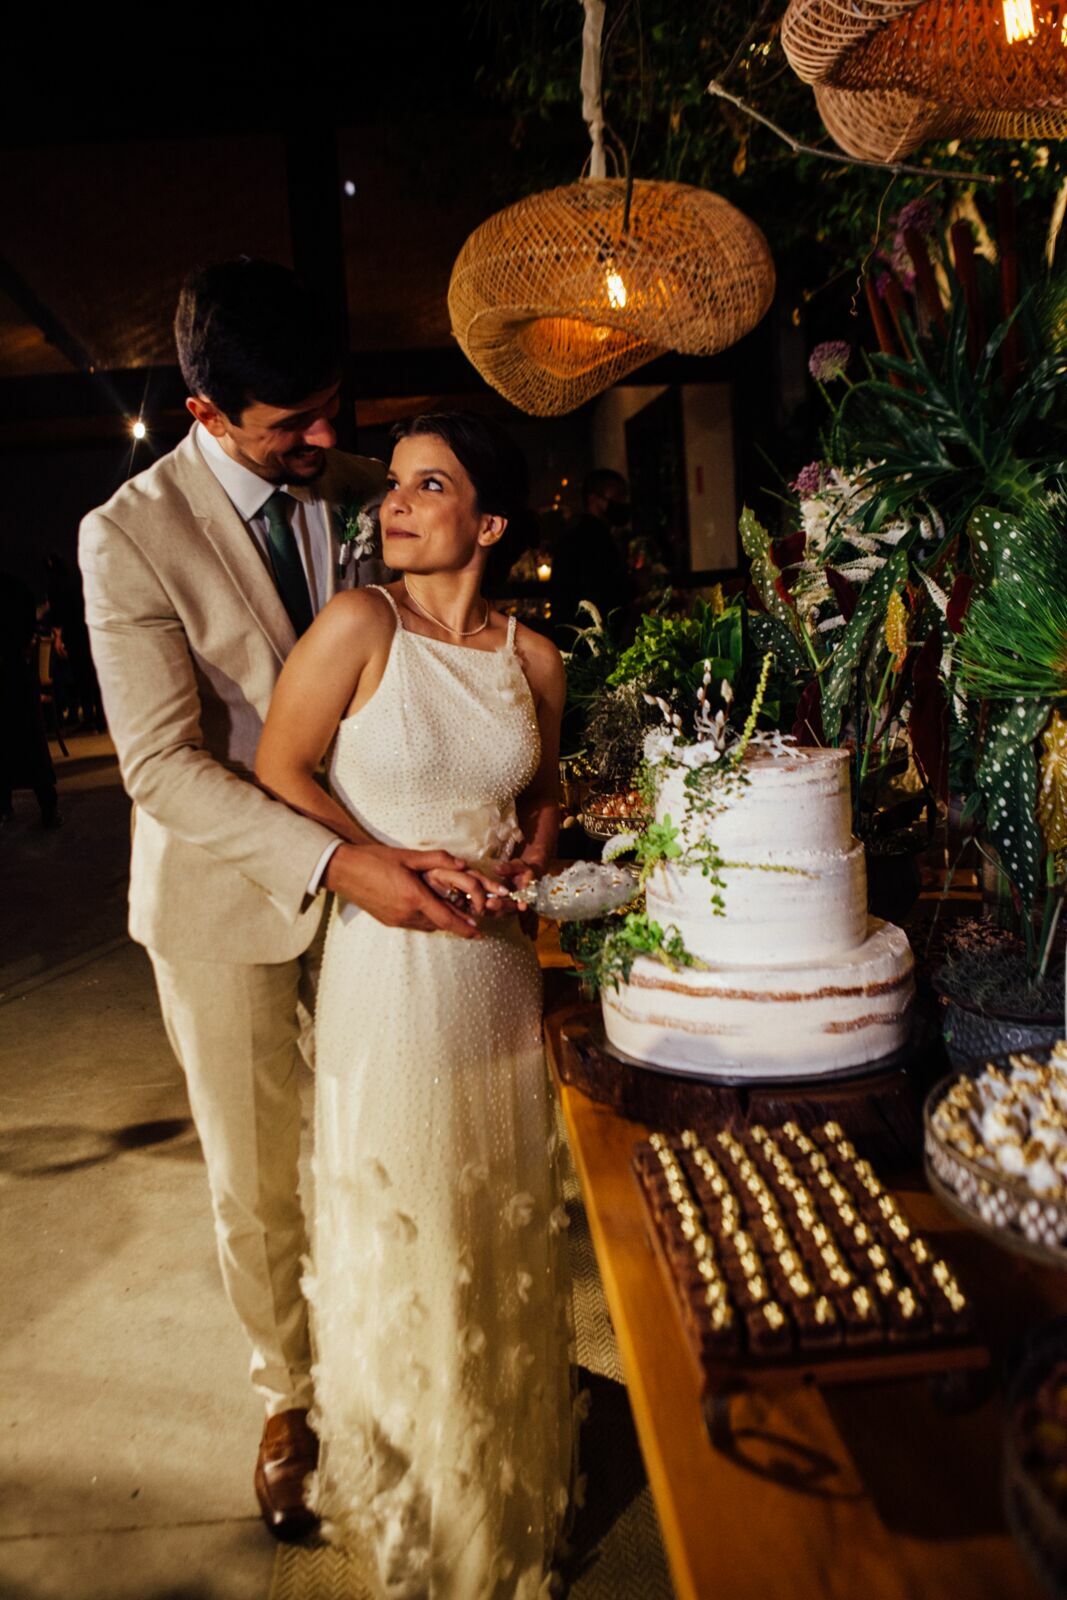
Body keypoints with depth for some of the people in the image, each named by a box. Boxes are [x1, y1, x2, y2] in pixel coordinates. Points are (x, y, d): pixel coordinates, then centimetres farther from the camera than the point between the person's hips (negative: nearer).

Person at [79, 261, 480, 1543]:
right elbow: (163, 765, -19)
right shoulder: (130, 535, -14)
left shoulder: (360, 490, -2)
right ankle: (290, 1395, 40)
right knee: (257, 1181, 13)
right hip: (228, 895, -3)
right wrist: (334, 860, -31)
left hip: (381, 871, 3)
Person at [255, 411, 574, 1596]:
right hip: (388, 965, -4)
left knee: (502, 1223, 20)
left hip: (500, 962, 5)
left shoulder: (534, 657, 1)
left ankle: (506, 1462, 47)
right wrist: (395, 868, -14)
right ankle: (409, 1494, 40)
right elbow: (279, 772, -9)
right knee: (400, 1227, 12)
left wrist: (528, 854, -3)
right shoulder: (359, 626, -13)